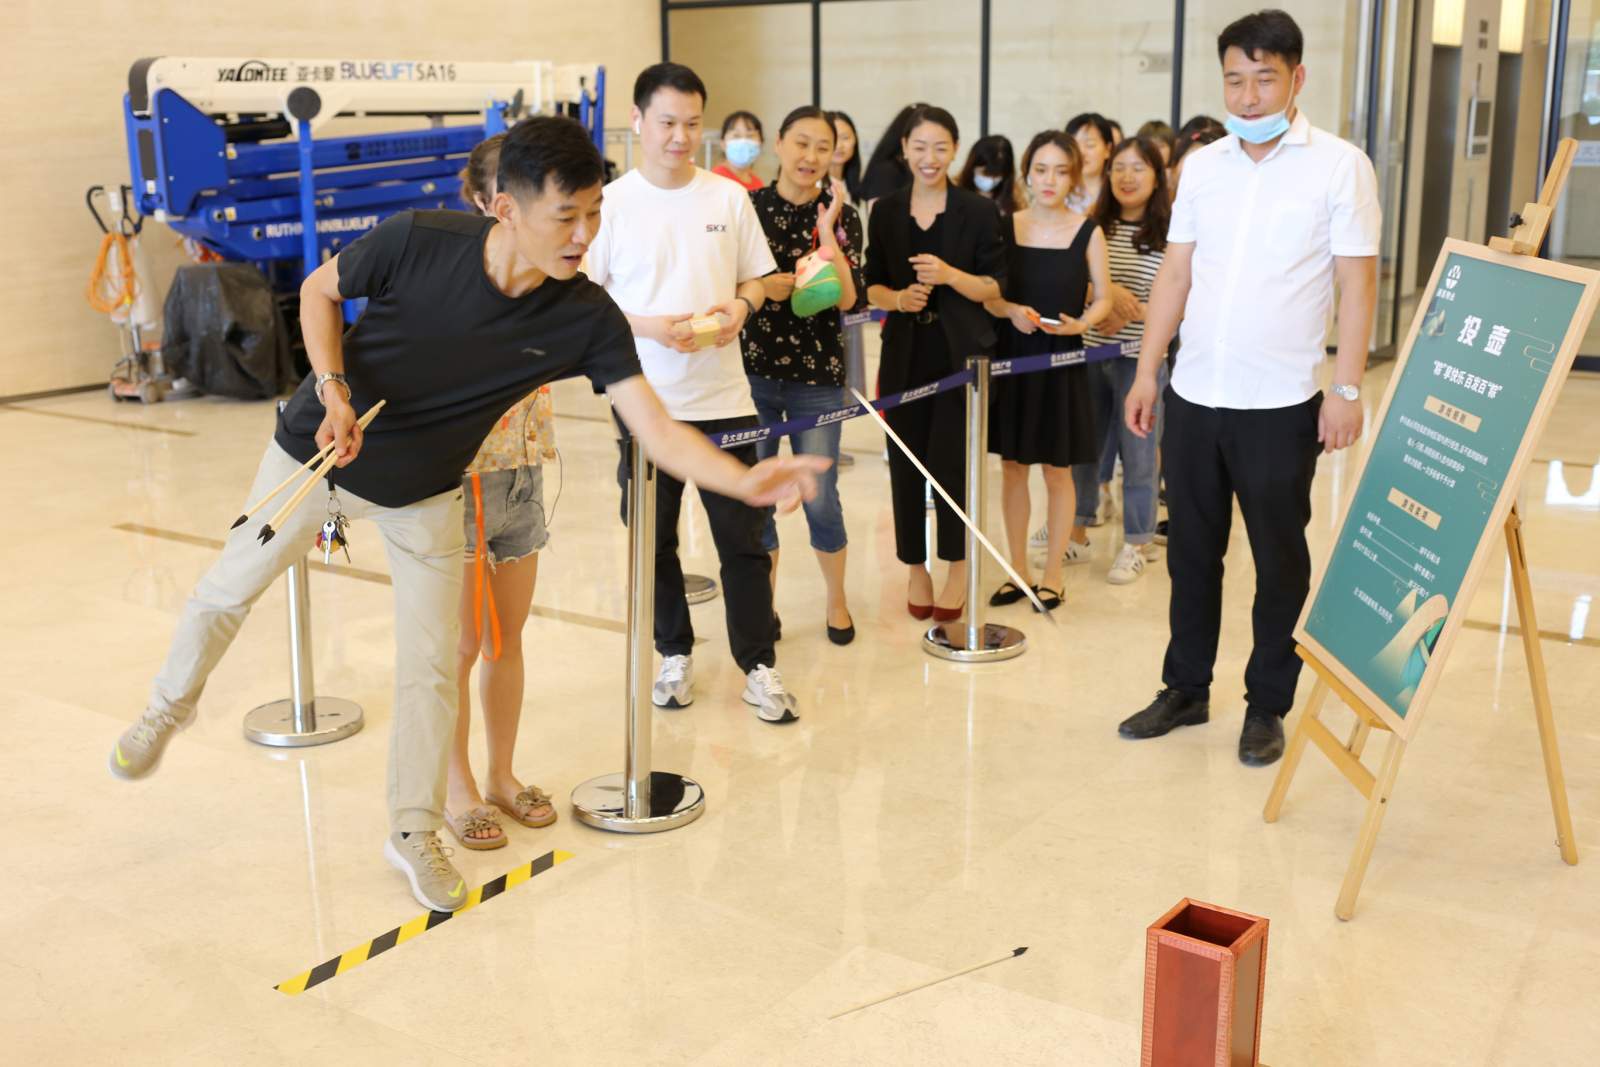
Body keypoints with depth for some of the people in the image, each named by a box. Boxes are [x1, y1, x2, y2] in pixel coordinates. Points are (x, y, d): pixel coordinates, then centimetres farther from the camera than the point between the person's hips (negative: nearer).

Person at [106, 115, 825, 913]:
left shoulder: (586, 318, -25)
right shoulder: (417, 241, -29)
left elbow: (658, 433, -30)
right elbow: (320, 290, -9)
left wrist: (746, 481, -47)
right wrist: (334, 389, -24)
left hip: (425, 494, 1)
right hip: (317, 453, 0)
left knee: (431, 666, 2)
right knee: (227, 593, 16)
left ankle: (414, 833, 23)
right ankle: (170, 706, 48)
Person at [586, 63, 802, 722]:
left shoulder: (729, 198, 5)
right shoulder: (611, 204, -2)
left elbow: (757, 278, 13)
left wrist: (741, 305, -9)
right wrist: (649, 327, -16)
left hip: (723, 396, 1)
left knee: (743, 537, 2)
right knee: (655, 538, 10)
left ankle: (759, 666, 14)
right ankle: (674, 654, 28)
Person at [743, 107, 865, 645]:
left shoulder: (841, 216, 1)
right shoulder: (748, 207, 1)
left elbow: (848, 299, -11)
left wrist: (828, 231, -16)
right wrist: (761, 287, -13)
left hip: (817, 374, -1)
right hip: (752, 370, 1)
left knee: (820, 499, 1)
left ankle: (837, 601, 24)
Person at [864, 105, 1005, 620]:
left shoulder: (978, 211, 0)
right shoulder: (885, 212, 7)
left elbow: (993, 287, -2)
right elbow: (873, 286, 10)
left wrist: (950, 275, -18)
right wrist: (898, 298, -11)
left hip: (962, 352, -2)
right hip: (905, 354, 3)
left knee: (951, 458, -5)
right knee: (906, 462, 5)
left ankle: (958, 567, 13)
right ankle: (916, 566, 21)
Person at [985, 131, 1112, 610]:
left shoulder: (1088, 232, -4)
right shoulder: (1006, 227, 1)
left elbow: (1103, 299, 1)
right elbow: (986, 295, 4)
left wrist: (1080, 322, -18)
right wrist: (1011, 311, -15)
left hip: (1062, 361, -2)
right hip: (1012, 357, 2)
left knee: (1057, 473, 6)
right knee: (1012, 467, 9)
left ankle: (1051, 575, 19)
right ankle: (1017, 569, 23)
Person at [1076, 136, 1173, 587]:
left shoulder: (1171, 235, -6)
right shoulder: (1093, 225, 4)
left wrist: (1133, 313, -18)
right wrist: (1108, 292, -15)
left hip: (1142, 358, -3)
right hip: (1089, 352, 4)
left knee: (1138, 450, 4)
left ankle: (1136, 544, 18)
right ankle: (1075, 531, 27)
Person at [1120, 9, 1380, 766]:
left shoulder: (1339, 166, -4)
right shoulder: (1201, 166, 8)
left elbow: (1357, 285, -6)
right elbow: (1174, 274, 11)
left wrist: (1347, 391, -12)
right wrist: (1146, 372, 6)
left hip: (1281, 406, -4)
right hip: (1192, 397, 4)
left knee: (1279, 559, 7)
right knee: (1191, 550, 14)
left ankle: (1267, 707, 21)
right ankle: (1185, 689, 29)